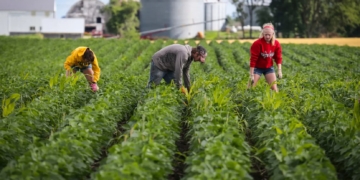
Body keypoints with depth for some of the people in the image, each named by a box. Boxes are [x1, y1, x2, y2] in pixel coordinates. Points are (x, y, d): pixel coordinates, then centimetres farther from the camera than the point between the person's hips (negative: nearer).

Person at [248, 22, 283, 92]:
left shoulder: (276, 44, -10)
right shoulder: (257, 44, -24)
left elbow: (278, 58, 0)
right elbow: (253, 59, -23)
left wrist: (279, 70, -9)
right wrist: (251, 75, -24)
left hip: (269, 67, 4)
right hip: (257, 67, -4)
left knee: (274, 87, -1)